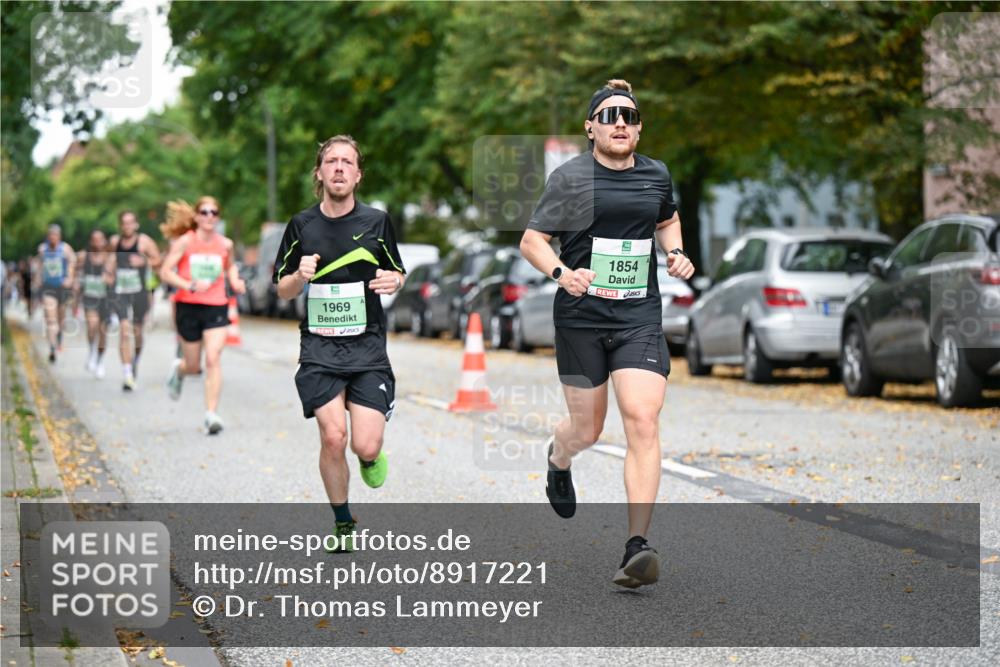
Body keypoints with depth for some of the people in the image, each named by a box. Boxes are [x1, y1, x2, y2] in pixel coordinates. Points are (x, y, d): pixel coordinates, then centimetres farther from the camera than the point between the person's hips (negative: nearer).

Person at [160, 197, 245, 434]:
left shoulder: (225, 244, 4)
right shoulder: (185, 241, -5)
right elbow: (165, 272, -8)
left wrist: (235, 281, 5)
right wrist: (190, 286, -22)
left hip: (216, 308, 1)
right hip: (188, 307, -1)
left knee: (213, 359, -14)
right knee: (194, 365, 9)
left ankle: (211, 414, -13)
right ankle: (178, 369, 47)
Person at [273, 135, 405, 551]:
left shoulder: (376, 221, 3)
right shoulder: (301, 225, 3)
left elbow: (397, 273, 15)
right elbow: (282, 290, 9)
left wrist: (393, 281, -9)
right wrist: (300, 276, -13)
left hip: (368, 346, 0)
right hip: (319, 348, 0)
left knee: (366, 446, -12)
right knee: (333, 438, -12)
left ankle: (371, 457, 28)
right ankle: (343, 525, 9)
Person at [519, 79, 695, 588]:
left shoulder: (656, 176, 8)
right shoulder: (570, 178, -5)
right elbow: (531, 241, -2)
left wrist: (675, 253, 8)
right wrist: (562, 273, -20)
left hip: (639, 318, 2)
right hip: (581, 317, -2)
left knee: (642, 419, -15)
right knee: (587, 430, 9)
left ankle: (636, 548, -16)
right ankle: (557, 458, 50)